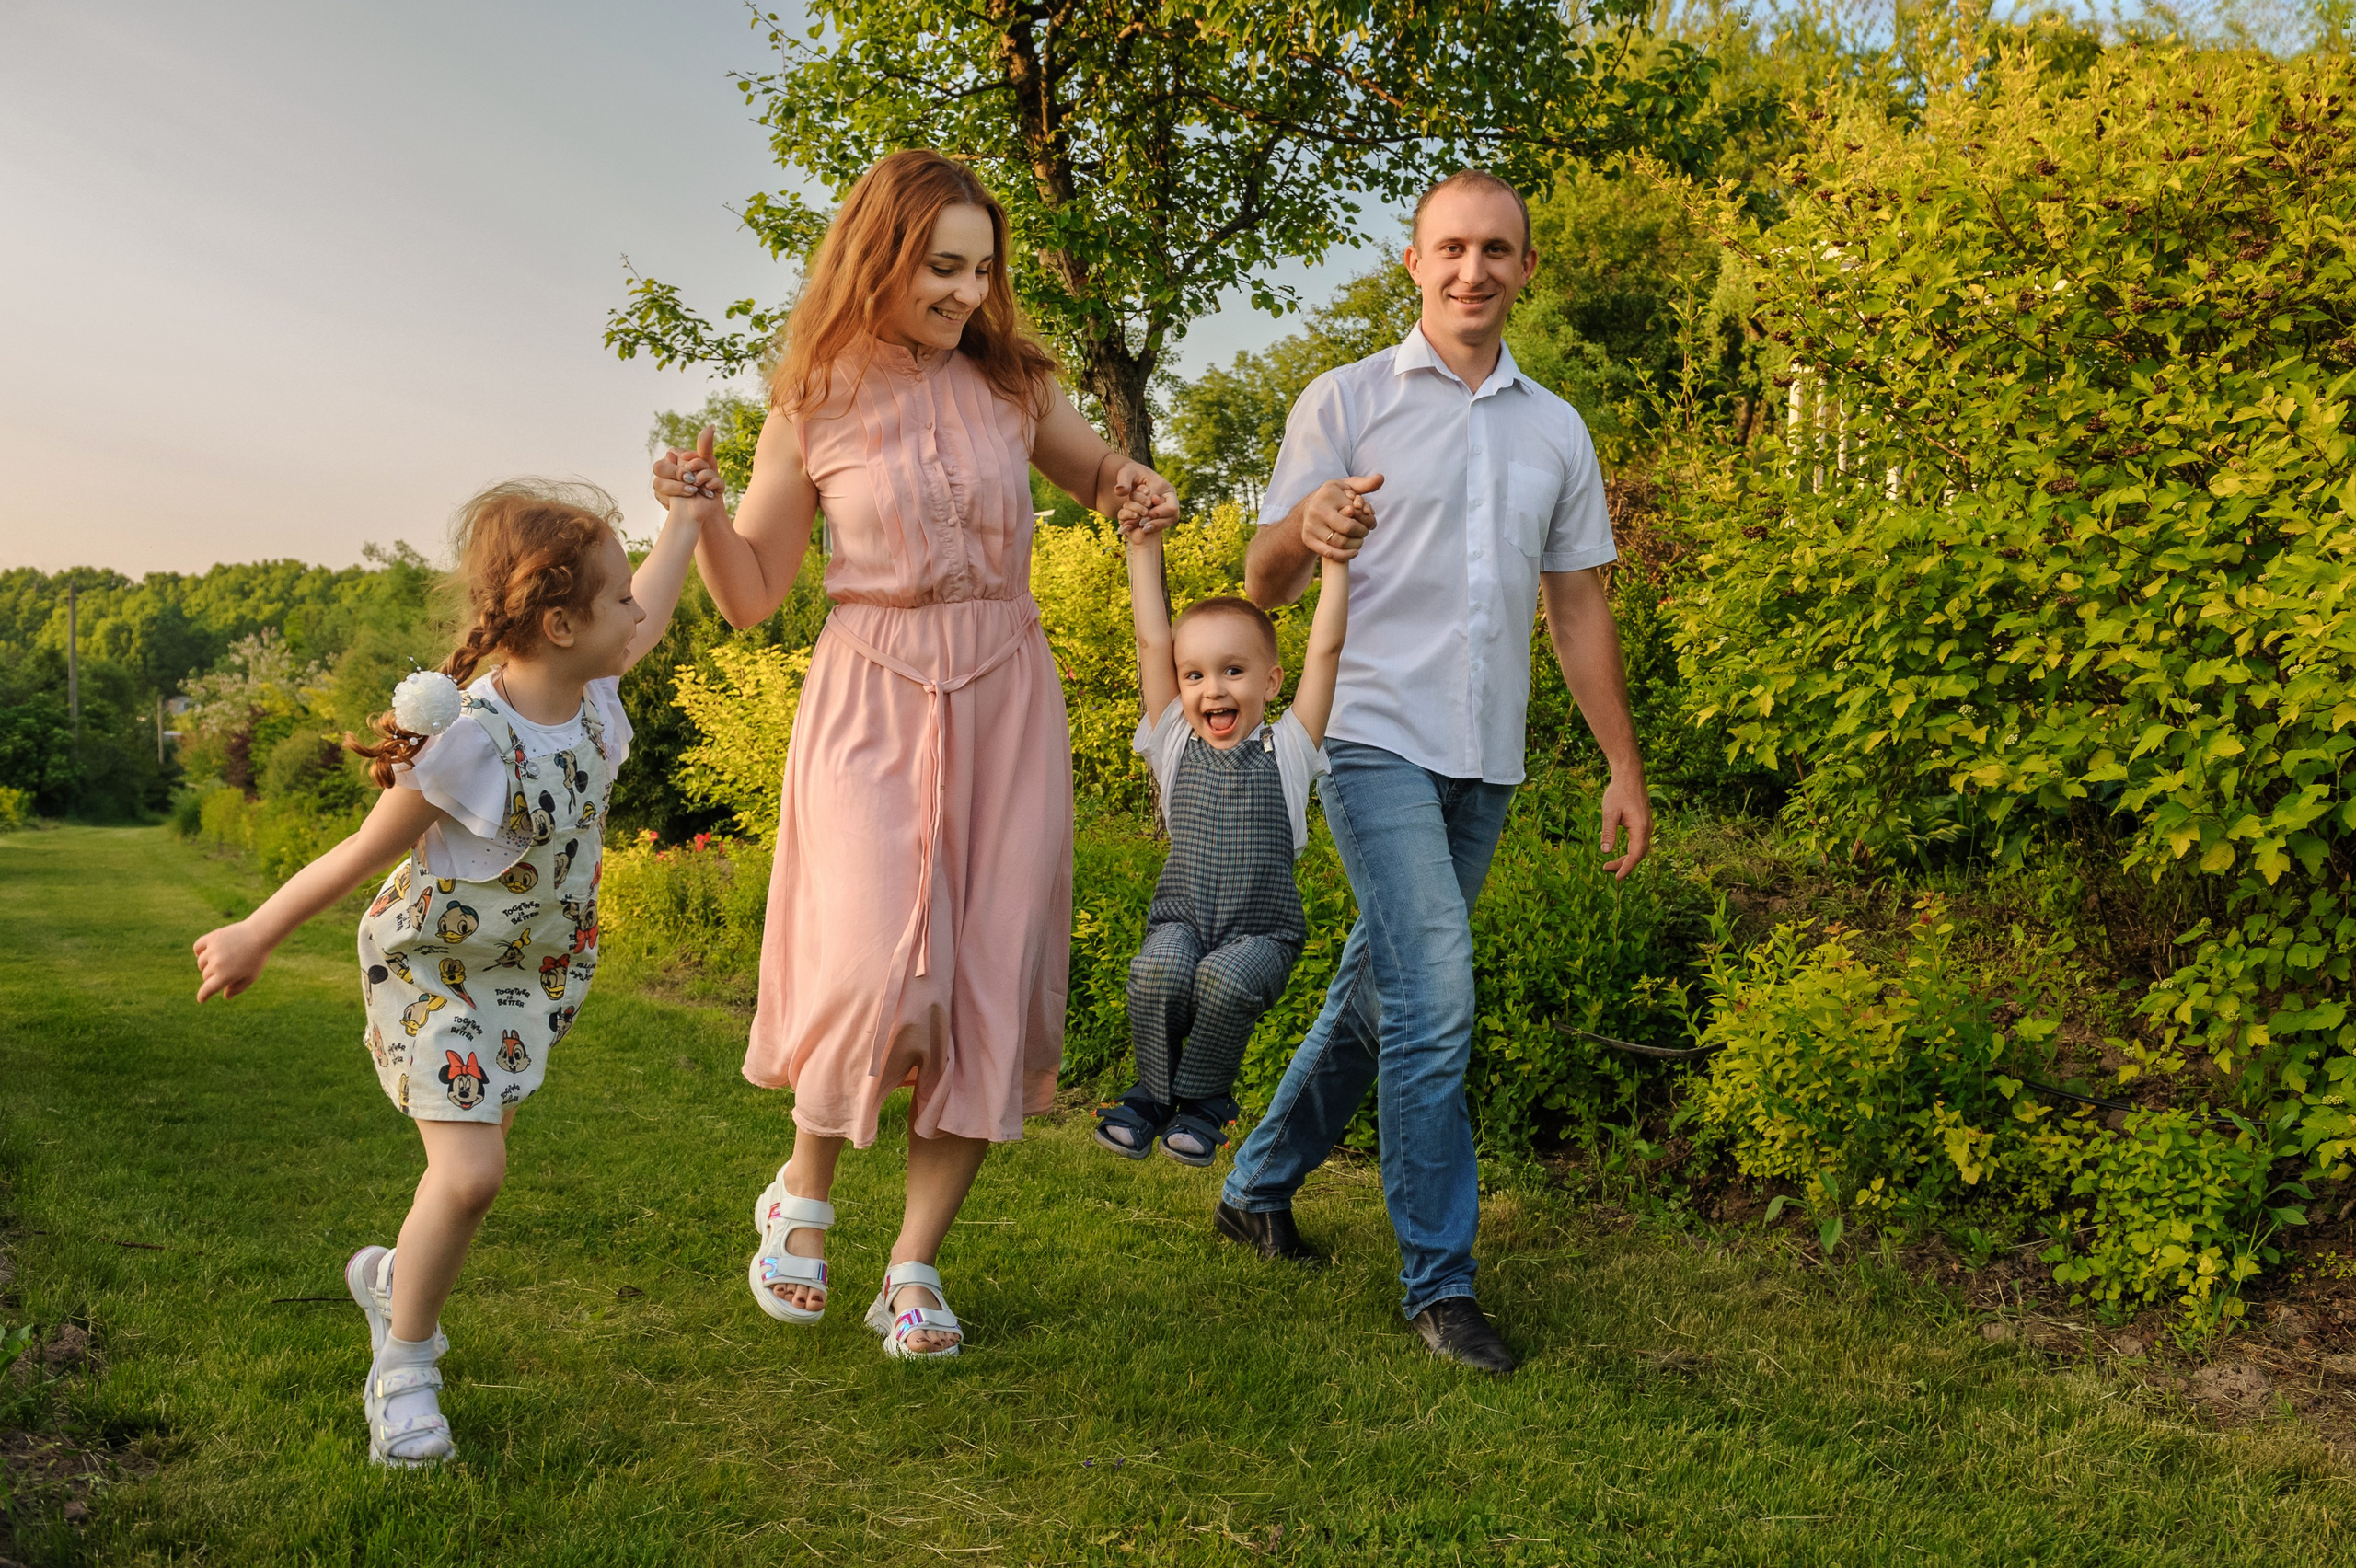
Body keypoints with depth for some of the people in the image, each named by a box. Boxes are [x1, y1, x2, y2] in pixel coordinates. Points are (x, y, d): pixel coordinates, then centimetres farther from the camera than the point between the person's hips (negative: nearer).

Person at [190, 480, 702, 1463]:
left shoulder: (591, 698, -9)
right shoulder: (467, 741, -30)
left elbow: (647, 615, 13)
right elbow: (363, 853, -18)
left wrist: (685, 514, 20)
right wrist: (257, 936, -7)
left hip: (527, 971, 7)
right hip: (431, 969, -7)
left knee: (477, 1158, 16)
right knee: (468, 1173, -14)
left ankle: (394, 1277, 45)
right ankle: (402, 1365, 8)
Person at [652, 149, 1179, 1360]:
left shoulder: (1011, 385, 6)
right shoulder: (813, 410, 1)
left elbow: (1101, 475, 24)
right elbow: (751, 596, 6)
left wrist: (1142, 492, 1)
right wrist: (702, 512, -13)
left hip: (1004, 701, 3)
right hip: (872, 705, -2)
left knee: (991, 986, 0)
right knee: (877, 966, -16)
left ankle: (914, 1266, 14)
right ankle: (801, 1194, 15)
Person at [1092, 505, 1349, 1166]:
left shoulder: (1286, 748, 4)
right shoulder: (1175, 746, 9)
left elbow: (1325, 648, -1)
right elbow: (1153, 643, 5)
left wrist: (1335, 559, -4)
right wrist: (1144, 547, 4)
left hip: (1262, 931, -1)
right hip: (1182, 920, 2)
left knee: (1227, 979, -32)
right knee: (1159, 969, -31)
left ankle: (1204, 1100, -5)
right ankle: (1153, 1094, -5)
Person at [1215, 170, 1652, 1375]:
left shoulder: (1556, 430, 13)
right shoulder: (1346, 402, 1)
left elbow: (1578, 607, 16)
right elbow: (1265, 585, -2)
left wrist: (1624, 765, 11)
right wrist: (1307, 528, -26)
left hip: (1486, 761, 5)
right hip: (1379, 739, -5)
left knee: (1377, 991, 13)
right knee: (1434, 997, -14)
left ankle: (1260, 1185, 32)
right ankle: (1439, 1278, 0)